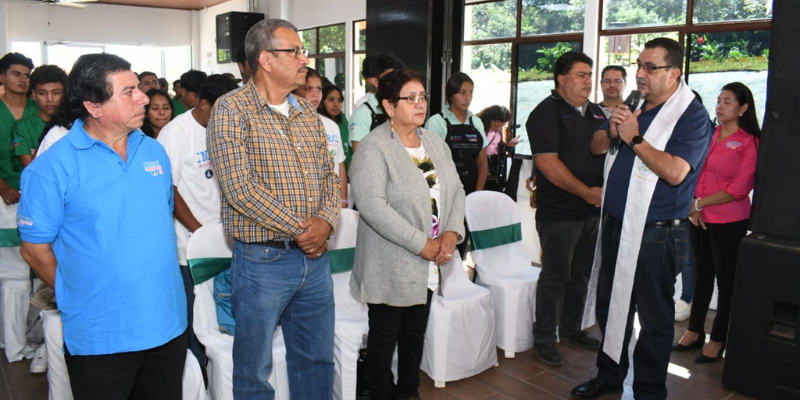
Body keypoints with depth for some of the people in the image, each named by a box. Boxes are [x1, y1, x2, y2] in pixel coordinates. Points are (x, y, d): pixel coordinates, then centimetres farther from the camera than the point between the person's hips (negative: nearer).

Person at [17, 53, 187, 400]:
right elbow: (35, 249, -7)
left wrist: (161, 283, 10)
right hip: (100, 337, -4)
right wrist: (78, 295, 0)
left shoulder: (154, 152, 5)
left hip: (168, 324, 5)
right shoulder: (53, 168, -12)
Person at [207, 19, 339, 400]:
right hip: (263, 259, -6)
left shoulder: (307, 111, 10)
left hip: (315, 255, 6)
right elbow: (240, 187, -18)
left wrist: (325, 219, -8)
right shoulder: (232, 109, -10)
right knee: (255, 367, 10)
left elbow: (328, 173, 12)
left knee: (318, 357, 18)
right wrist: (299, 228, -15)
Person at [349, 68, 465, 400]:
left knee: (416, 334, 19)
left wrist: (451, 234, -7)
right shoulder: (374, 149, -14)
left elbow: (456, 190, 10)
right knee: (385, 335, 8)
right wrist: (421, 244, -22)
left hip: (428, 266, 7)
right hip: (391, 267, -6)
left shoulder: (436, 143, 9)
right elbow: (373, 207, -24)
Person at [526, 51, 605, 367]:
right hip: (559, 211, -7)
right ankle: (544, 338, 14)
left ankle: (571, 329, 31)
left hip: (592, 208, 8)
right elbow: (547, 162, -19)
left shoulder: (596, 113, 14)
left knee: (582, 273, 16)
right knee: (555, 276, 1)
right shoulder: (546, 113, -10)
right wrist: (586, 192, -18)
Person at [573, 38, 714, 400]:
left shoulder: (692, 116, -11)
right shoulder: (634, 108, 11)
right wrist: (612, 130, -5)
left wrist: (634, 138, -19)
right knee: (609, 306, 19)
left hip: (654, 234, -7)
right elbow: (596, 146, 16)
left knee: (654, 318, 6)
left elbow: (675, 171, -25)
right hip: (615, 225, 8)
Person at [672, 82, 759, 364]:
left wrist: (701, 203, -14)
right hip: (698, 219, 5)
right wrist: (691, 205, -5)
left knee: (726, 279, 7)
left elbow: (739, 188, -14)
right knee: (703, 274, 16)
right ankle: (695, 332, 28)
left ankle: (718, 340, 19)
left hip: (729, 222, -5)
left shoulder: (749, 142, -8)